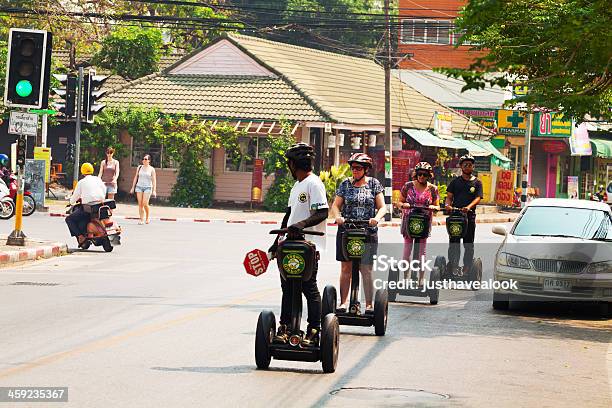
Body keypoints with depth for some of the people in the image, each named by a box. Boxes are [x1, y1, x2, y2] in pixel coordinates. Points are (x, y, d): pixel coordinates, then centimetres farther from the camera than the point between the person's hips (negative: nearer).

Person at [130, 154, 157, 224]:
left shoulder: (151, 169, 1)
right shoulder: (139, 167, 9)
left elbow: (154, 180, 0)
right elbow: (136, 177, 15)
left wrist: (154, 190, -7)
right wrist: (133, 187, 11)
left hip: (147, 187, -3)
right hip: (139, 187, 3)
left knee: (145, 204, -14)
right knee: (140, 204, -3)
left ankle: (148, 217, 9)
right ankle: (142, 219, 1)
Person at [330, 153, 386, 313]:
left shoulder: (374, 184, 6)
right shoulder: (345, 184, 9)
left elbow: (382, 207, 3)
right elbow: (335, 205, 7)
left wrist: (377, 218, -18)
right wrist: (337, 216, -15)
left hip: (368, 233, -1)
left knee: (366, 270, -3)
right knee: (346, 268, 3)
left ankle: (369, 305, 0)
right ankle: (343, 302, 9)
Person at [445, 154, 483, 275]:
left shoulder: (477, 183, 9)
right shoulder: (455, 181, 13)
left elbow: (478, 198, -2)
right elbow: (449, 196, 9)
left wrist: (469, 207, -22)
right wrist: (448, 204, -15)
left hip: (469, 215, -1)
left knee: (468, 245, 1)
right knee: (454, 243, -1)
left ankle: (466, 268, 6)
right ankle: (453, 267, 2)